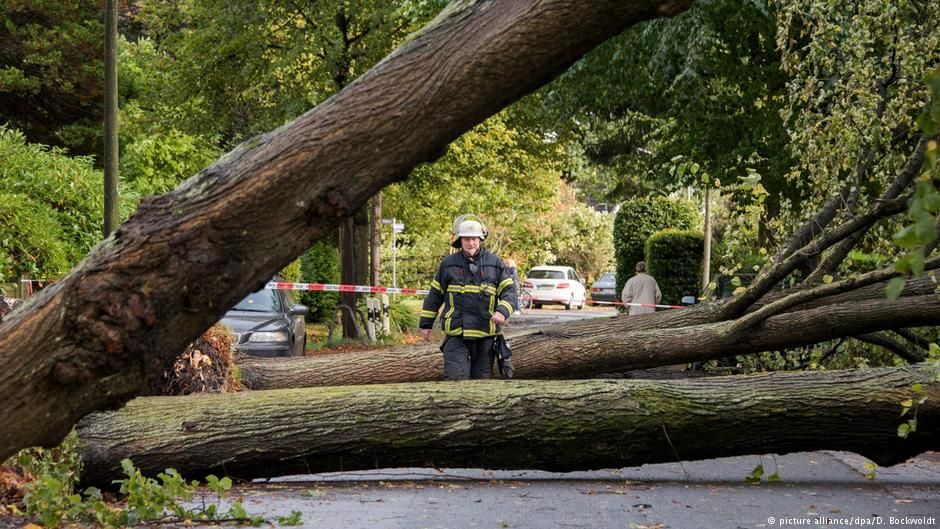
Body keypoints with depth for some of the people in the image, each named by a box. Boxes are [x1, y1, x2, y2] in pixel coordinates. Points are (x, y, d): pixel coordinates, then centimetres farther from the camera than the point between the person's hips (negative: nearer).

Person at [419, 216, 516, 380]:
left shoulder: (495, 263, 4)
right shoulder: (448, 264, 5)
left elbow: (509, 291, 2)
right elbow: (435, 294, 12)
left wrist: (502, 311, -18)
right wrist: (426, 324, 13)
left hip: (485, 335, 1)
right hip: (456, 335, -1)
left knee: (481, 378, 9)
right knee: (455, 378, -14)